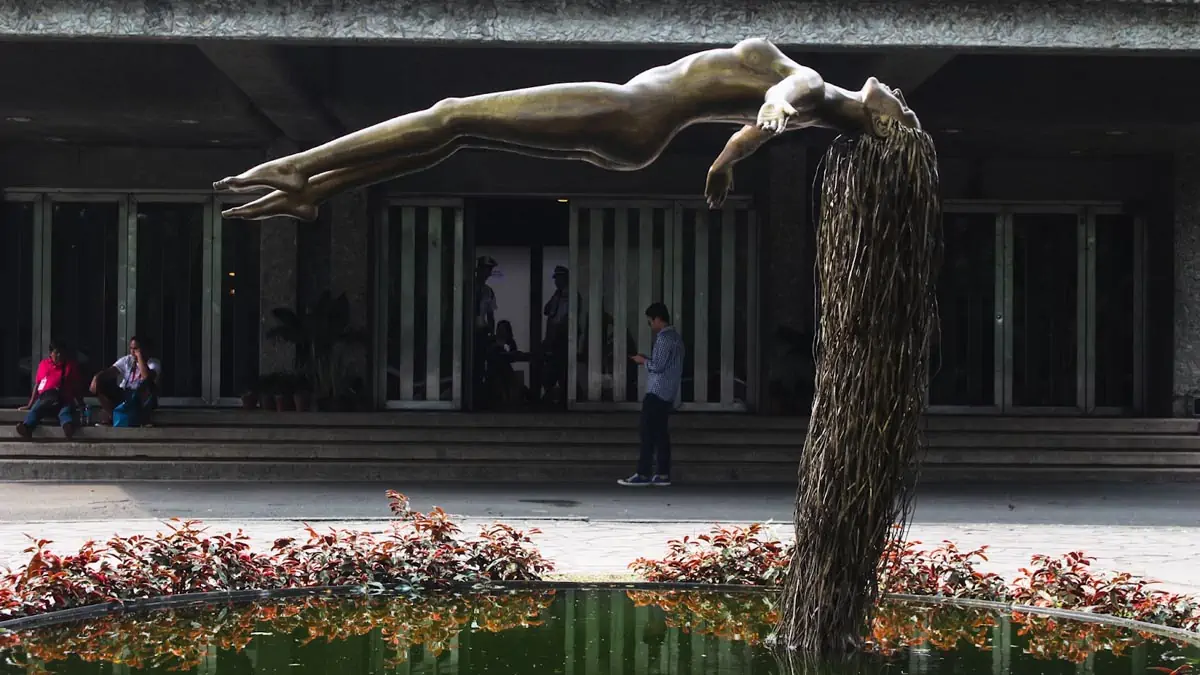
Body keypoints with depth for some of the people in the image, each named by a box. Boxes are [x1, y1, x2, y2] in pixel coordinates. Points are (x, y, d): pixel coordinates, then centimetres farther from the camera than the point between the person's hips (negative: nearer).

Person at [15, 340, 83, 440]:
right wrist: (30, 405, 14)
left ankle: (68, 427, -73)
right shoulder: (43, 364, 17)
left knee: (66, 411, -38)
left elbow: (76, 386, 15)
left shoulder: (71, 365, 15)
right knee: (35, 410, -33)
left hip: (65, 399, -1)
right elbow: (37, 384, 18)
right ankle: (26, 427, -65)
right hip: (45, 398, 2)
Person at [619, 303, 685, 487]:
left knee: (648, 434, -8)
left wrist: (643, 361, -2)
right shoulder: (676, 336, 17)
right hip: (668, 394, 10)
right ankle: (663, 475, 7)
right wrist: (648, 360, 15)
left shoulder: (664, 338, -15)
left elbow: (658, 366, -19)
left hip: (657, 393, -10)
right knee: (661, 434, 8)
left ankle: (643, 474, -9)